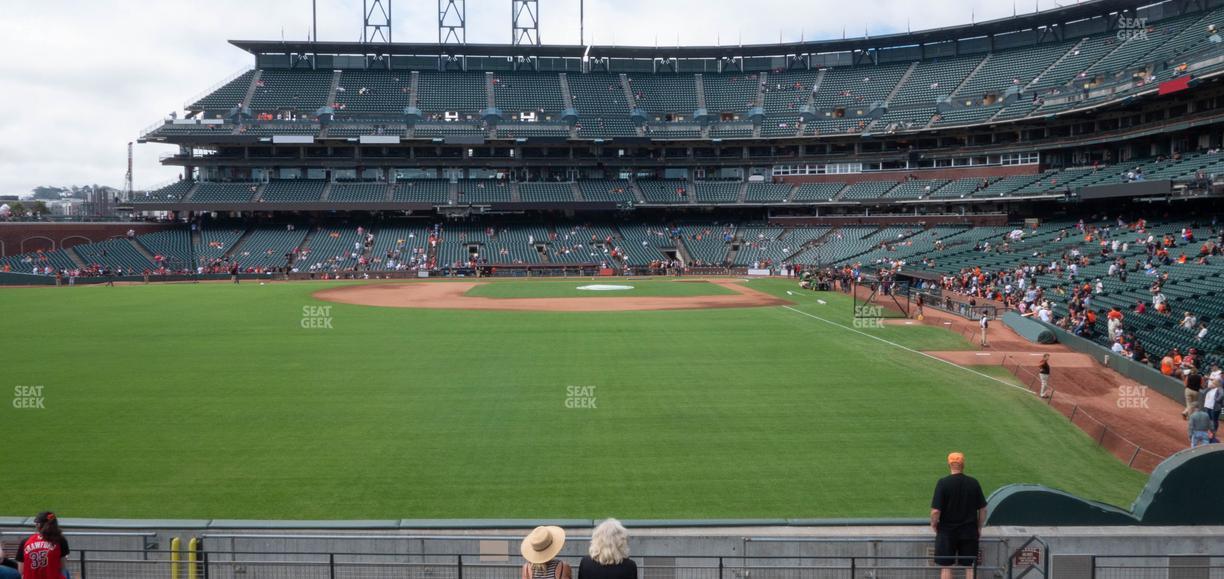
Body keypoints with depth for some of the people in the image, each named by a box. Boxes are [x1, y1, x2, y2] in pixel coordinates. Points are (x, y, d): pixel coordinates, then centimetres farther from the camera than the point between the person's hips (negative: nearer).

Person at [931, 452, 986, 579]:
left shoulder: (943, 483, -13)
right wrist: (979, 527, 15)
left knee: (946, 567, 7)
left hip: (947, 532, -2)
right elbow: (983, 509, 1)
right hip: (969, 532, 2)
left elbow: (936, 511, -17)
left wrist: (933, 523, 3)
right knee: (970, 567, 12)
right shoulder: (973, 483, -3)